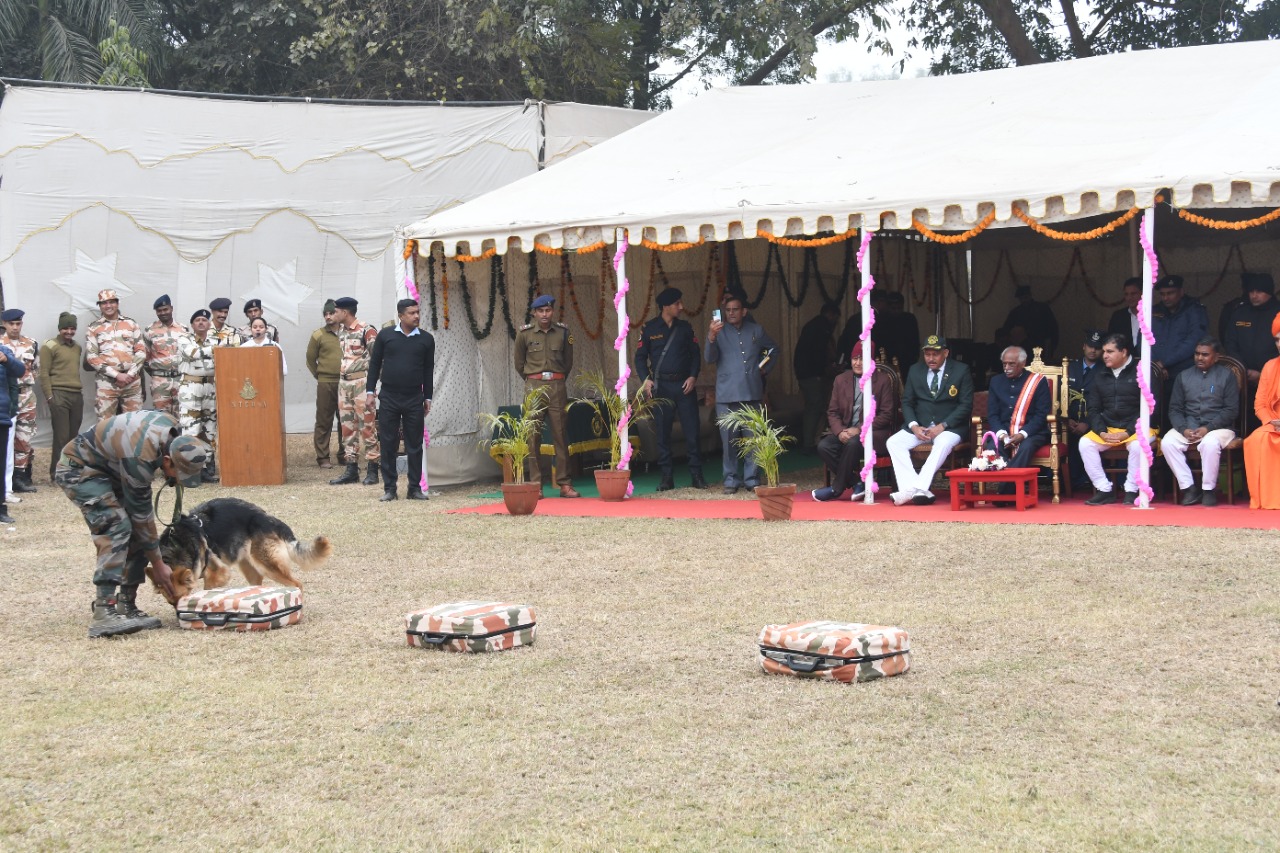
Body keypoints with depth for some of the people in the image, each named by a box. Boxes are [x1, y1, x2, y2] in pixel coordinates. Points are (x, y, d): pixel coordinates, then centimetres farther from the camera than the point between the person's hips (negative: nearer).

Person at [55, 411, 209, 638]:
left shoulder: (171, 426, -14)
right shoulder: (140, 458, -36)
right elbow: (141, 513, -24)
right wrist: (158, 564, -15)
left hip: (108, 465, 9)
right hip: (79, 469, -9)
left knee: (137, 534, -1)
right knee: (117, 528, -26)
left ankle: (126, 605, 6)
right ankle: (104, 613, -31)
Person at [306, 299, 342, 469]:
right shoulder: (318, 335, 1)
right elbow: (310, 359, 8)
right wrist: (319, 375, 6)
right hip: (325, 384, -2)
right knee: (323, 421, -1)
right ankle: (322, 457, 4)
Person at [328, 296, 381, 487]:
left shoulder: (366, 331, -11)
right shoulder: (341, 331, 13)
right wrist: (341, 372, 17)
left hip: (361, 382, -8)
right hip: (343, 382, 8)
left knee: (366, 425, -5)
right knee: (347, 425, 8)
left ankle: (372, 469, -1)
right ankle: (351, 468, 13)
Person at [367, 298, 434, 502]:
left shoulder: (426, 339, 4)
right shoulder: (385, 335, 2)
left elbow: (428, 370, 9)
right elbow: (375, 364, 6)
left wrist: (427, 397, 7)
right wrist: (370, 391, 1)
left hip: (414, 399, 1)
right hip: (389, 398, -1)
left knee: (414, 445, 3)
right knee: (388, 444, 2)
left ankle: (415, 487, 11)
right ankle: (389, 488, 9)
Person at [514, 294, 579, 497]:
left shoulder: (563, 332, 6)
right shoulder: (524, 333, 2)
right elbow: (519, 363, 14)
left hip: (557, 387, 1)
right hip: (533, 387, -1)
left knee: (561, 435, -1)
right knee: (533, 437, -2)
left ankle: (565, 484, 1)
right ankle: (535, 484, 1)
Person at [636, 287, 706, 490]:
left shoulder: (685, 327, 8)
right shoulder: (650, 329, 3)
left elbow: (695, 354, 9)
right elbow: (640, 356, 5)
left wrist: (693, 376, -6)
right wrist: (645, 379, -9)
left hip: (684, 385, 1)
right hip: (661, 387, -1)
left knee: (692, 432, -2)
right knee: (663, 434, 1)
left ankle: (696, 475, 5)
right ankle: (667, 477, 8)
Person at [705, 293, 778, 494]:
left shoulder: (756, 330, 12)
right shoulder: (719, 332, 4)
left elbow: (773, 349, 29)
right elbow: (709, 358, -11)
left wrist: (765, 368, 14)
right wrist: (711, 337, -28)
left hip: (752, 394, 2)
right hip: (727, 395, -2)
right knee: (729, 440, -1)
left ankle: (752, 479, 8)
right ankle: (731, 480, 6)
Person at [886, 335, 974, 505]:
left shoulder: (961, 371, -1)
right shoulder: (915, 370, 10)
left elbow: (966, 405, -5)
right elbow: (907, 402, 10)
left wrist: (942, 426, -17)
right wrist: (914, 426, -10)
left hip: (949, 426, -4)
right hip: (920, 425, 4)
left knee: (943, 443, -37)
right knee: (893, 442, -21)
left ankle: (919, 488, -42)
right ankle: (911, 489, -33)